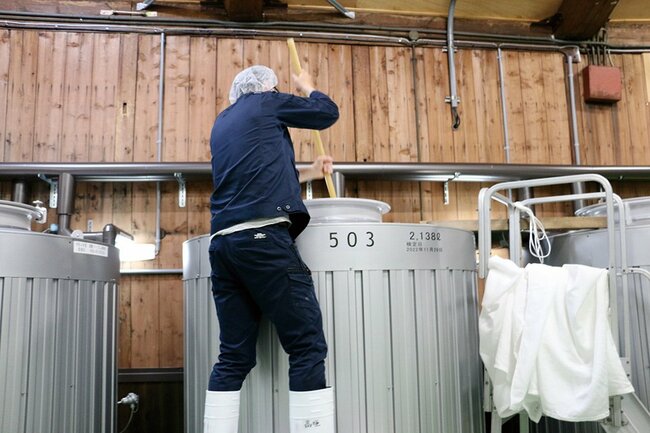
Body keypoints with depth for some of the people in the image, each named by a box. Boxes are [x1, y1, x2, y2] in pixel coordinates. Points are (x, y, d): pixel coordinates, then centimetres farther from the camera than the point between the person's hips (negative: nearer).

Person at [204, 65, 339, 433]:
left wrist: (310, 173, 40)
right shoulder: (266, 103, 9)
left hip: (223, 242, 8)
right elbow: (328, 112, 18)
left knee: (234, 357, 8)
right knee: (309, 348, -6)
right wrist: (307, 86, 37)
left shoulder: (223, 121, 28)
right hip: (262, 237, -8)